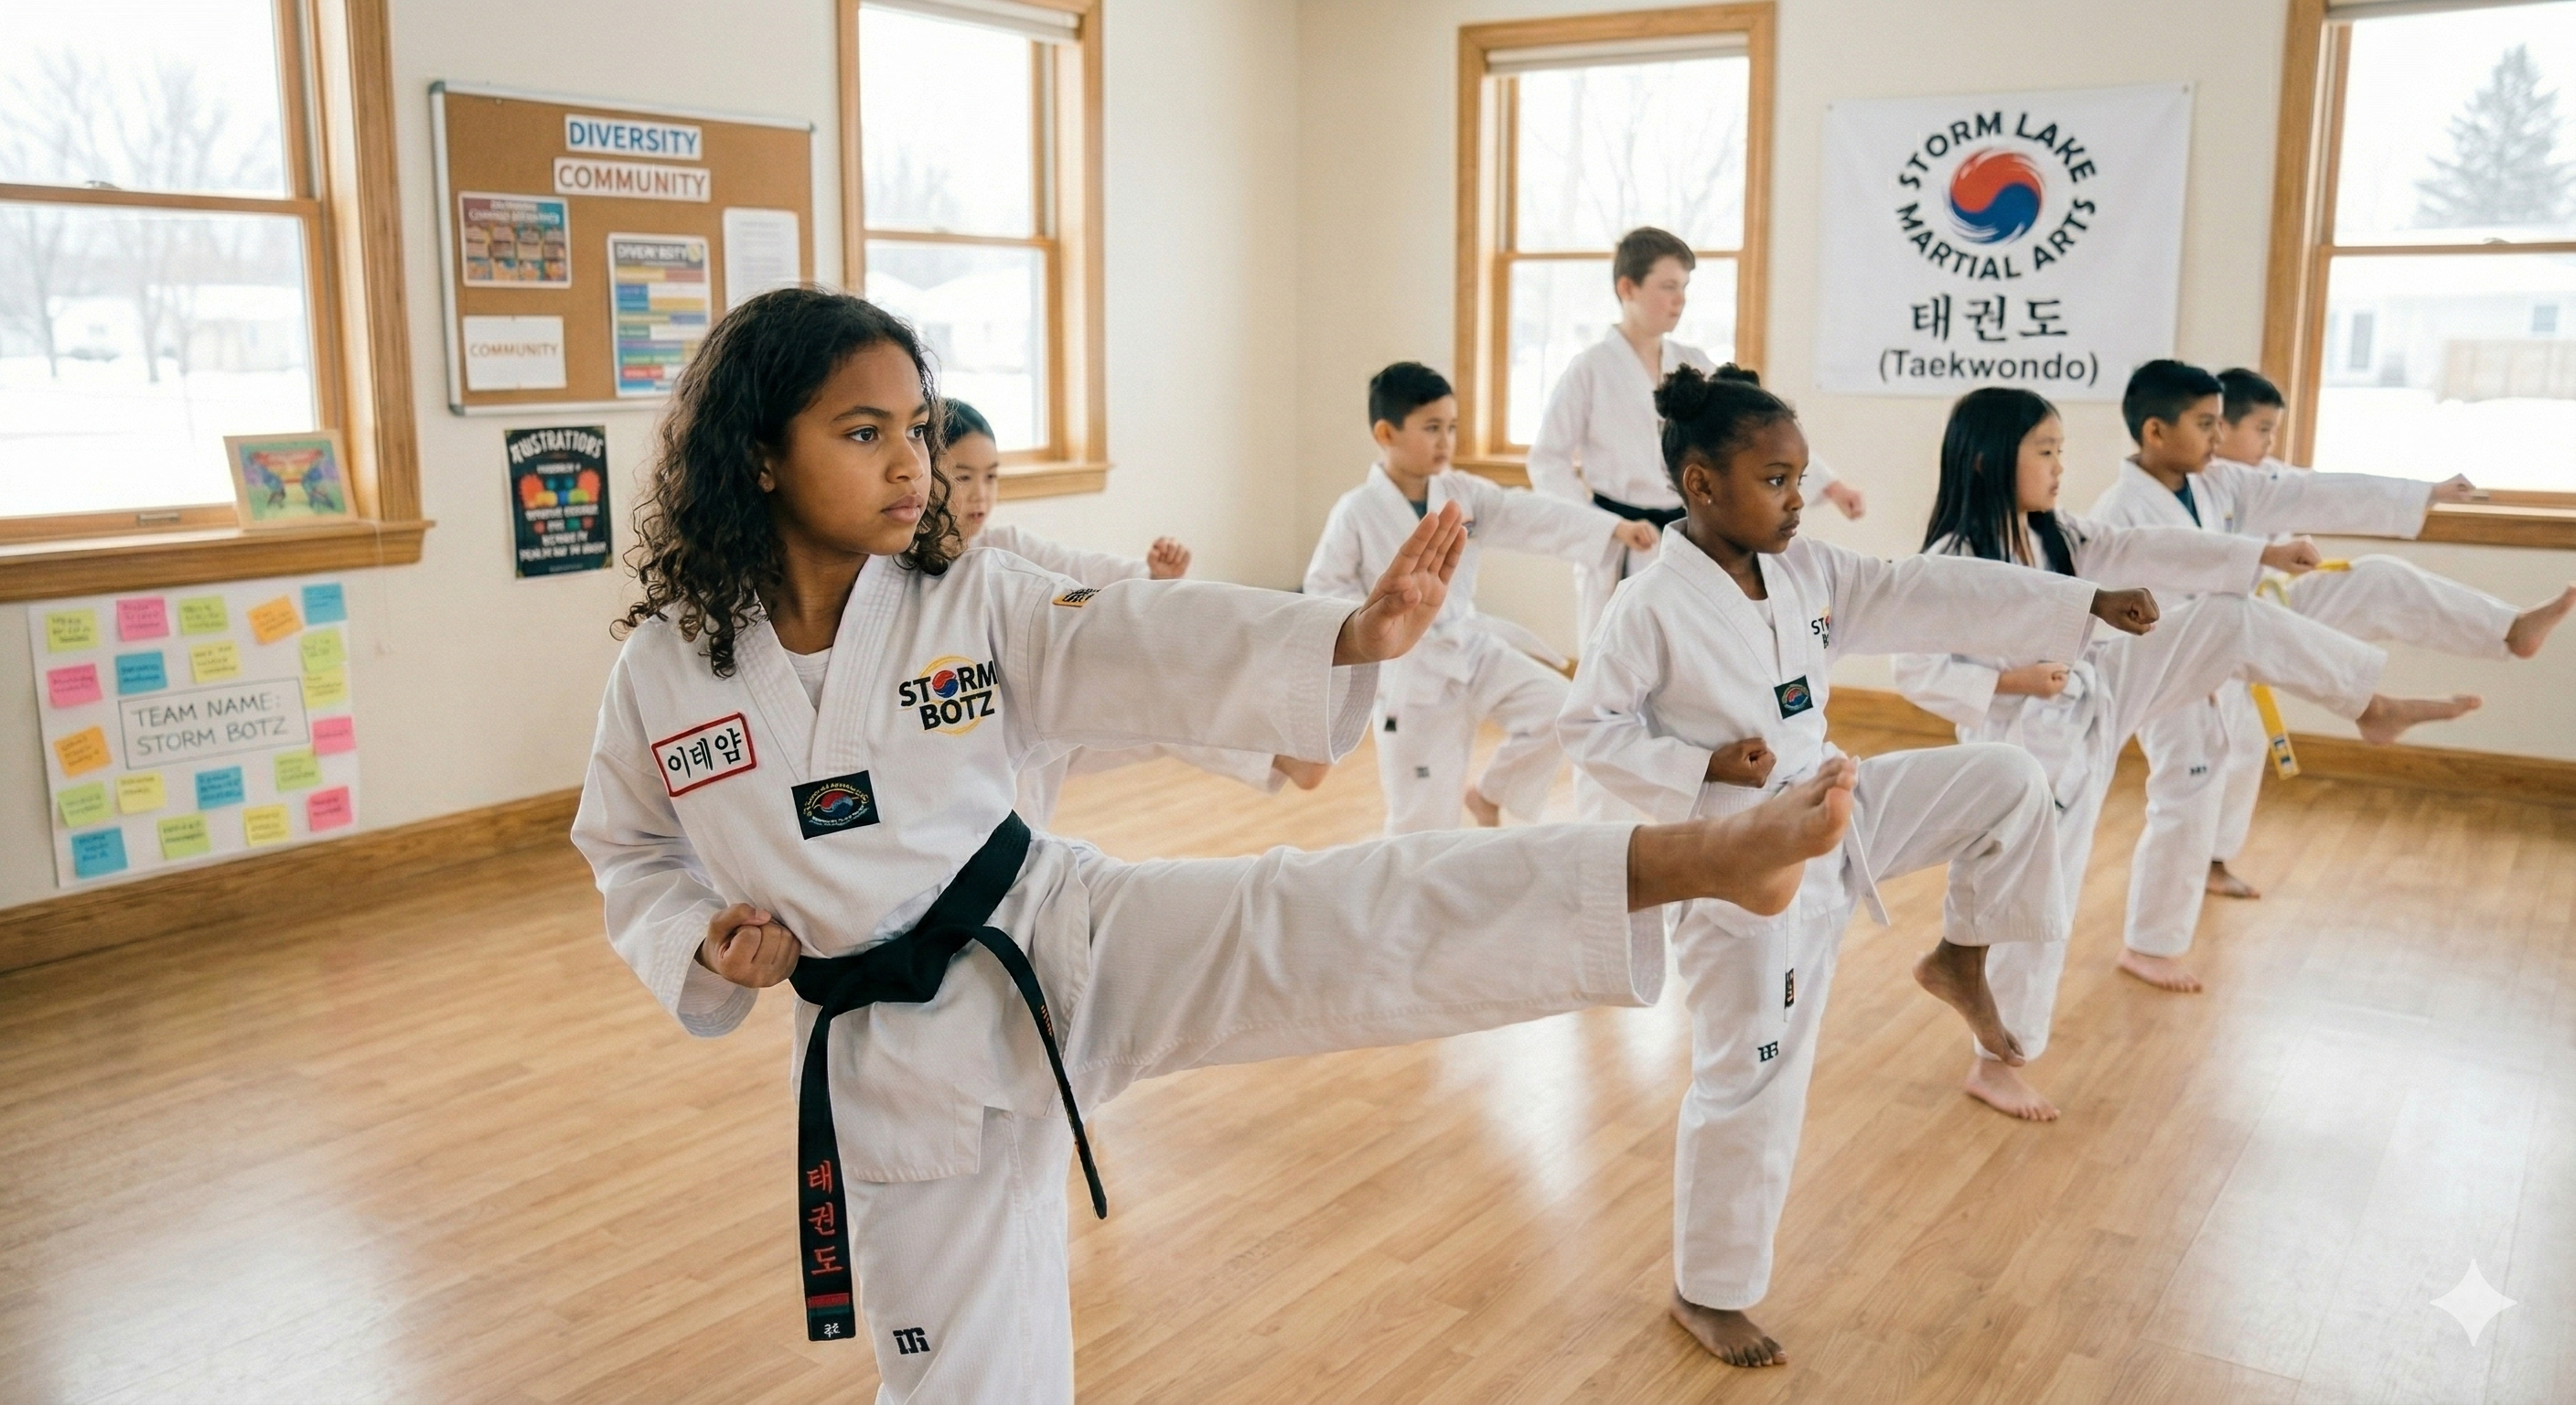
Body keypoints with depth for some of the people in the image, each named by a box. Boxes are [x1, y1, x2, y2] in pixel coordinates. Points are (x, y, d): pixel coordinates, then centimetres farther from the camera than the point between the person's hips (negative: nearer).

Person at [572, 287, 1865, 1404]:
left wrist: (1352, 638, -34)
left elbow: (1149, 655, -19)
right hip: (897, 1052, 1)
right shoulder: (661, 671, -5)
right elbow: (633, 859, 11)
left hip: (1059, 943, -1)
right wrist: (705, 943, -10)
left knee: (1314, 928, -25)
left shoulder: (973, 602, -6)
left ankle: (1699, 858, -34)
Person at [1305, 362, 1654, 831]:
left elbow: (1532, 517, -10)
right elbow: (1323, 586, -6)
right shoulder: (1356, 513, -13)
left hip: (1472, 649, 5)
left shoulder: (1465, 494, -2)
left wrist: (1615, 527, -21)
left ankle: (1489, 794, 13)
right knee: (1422, 817, 0)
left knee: (1555, 704, -11)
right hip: (1410, 672, -5)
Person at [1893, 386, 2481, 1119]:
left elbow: (2145, 553, 1)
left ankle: (2373, 707, 18)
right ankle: (1997, 1063, 19)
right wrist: (2013, 681, -27)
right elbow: (1916, 672, -23)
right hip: (2030, 742, -7)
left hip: (2097, 699, 8)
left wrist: (2265, 554, -1)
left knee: (2233, 619, 2)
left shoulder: (2056, 537, 0)